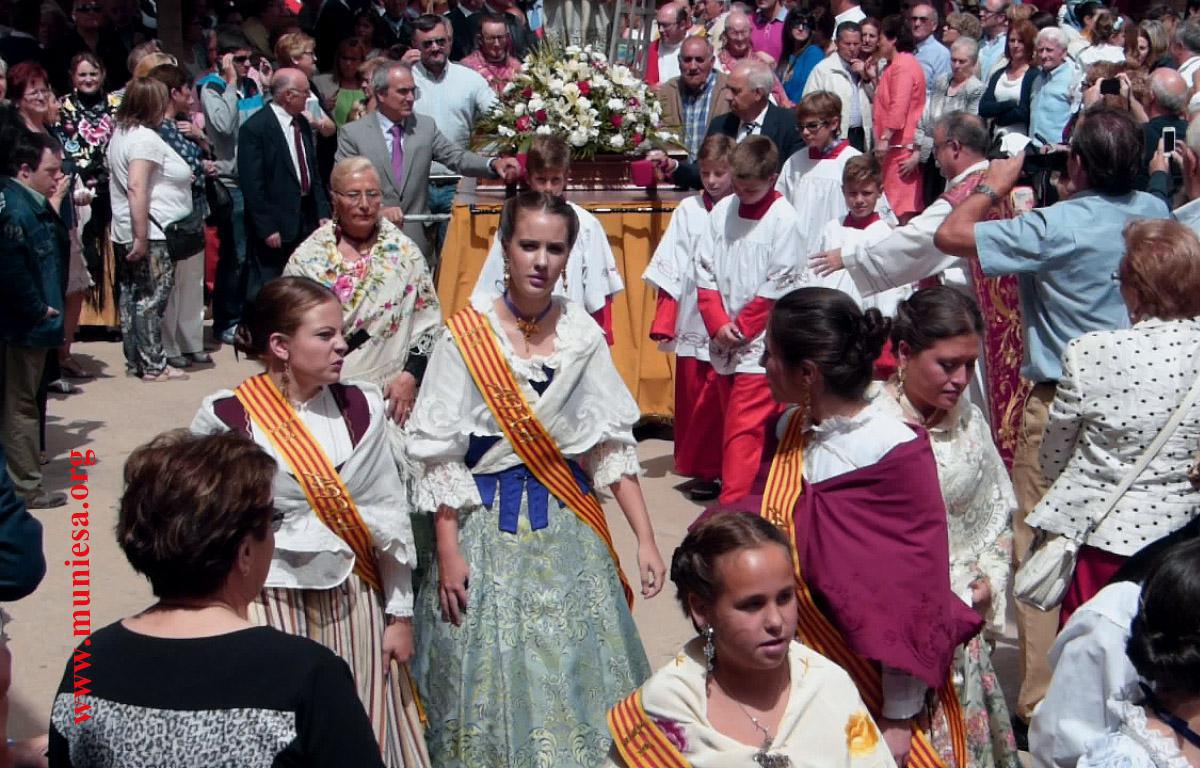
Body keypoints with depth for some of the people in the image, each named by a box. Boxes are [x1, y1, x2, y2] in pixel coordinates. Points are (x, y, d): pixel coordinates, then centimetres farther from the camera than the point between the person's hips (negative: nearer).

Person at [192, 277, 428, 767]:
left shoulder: (362, 409, 0)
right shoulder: (226, 418, -9)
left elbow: (390, 518, 4)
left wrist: (400, 614, 6)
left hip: (351, 598, 3)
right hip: (269, 600, -2)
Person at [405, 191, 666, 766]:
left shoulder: (582, 334, -1)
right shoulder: (467, 335, -9)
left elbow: (612, 444, 2)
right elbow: (441, 455, -7)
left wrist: (645, 540, -2)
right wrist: (448, 553, -11)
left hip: (566, 524, 2)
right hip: (489, 524, -2)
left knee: (573, 666, 7)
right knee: (492, 668, 5)